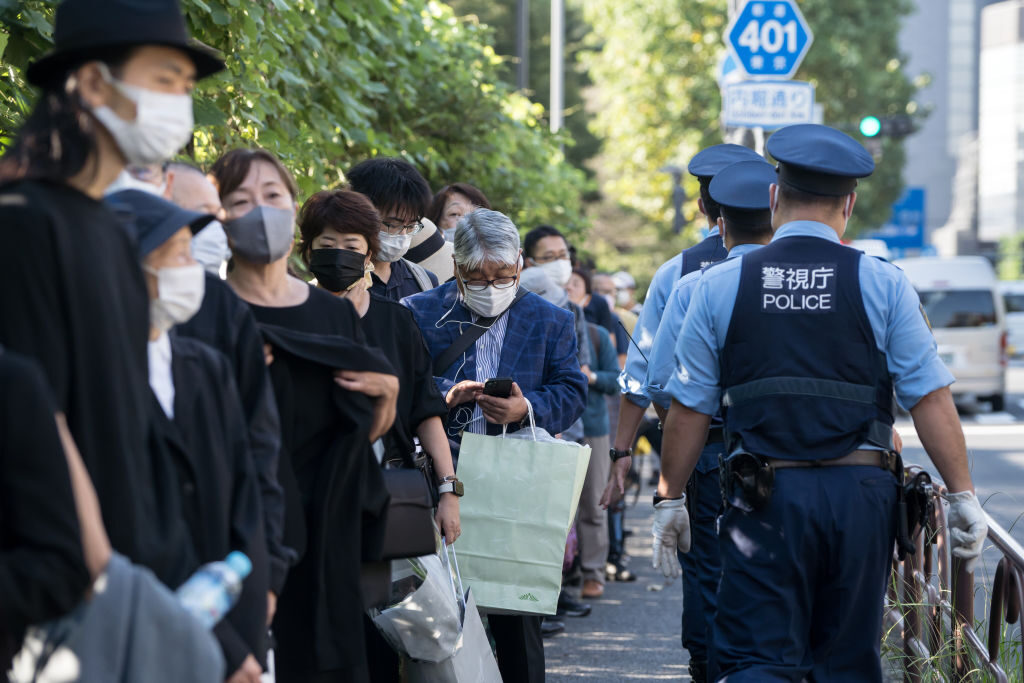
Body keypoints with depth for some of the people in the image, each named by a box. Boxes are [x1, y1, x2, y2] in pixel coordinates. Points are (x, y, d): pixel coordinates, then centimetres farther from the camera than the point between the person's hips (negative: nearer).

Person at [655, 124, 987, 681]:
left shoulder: (719, 285, 2)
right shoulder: (883, 284, 0)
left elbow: (689, 409, 4)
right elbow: (931, 398, -2)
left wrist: (669, 497, 14)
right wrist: (962, 495, 3)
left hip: (764, 496, -1)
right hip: (860, 492, 1)